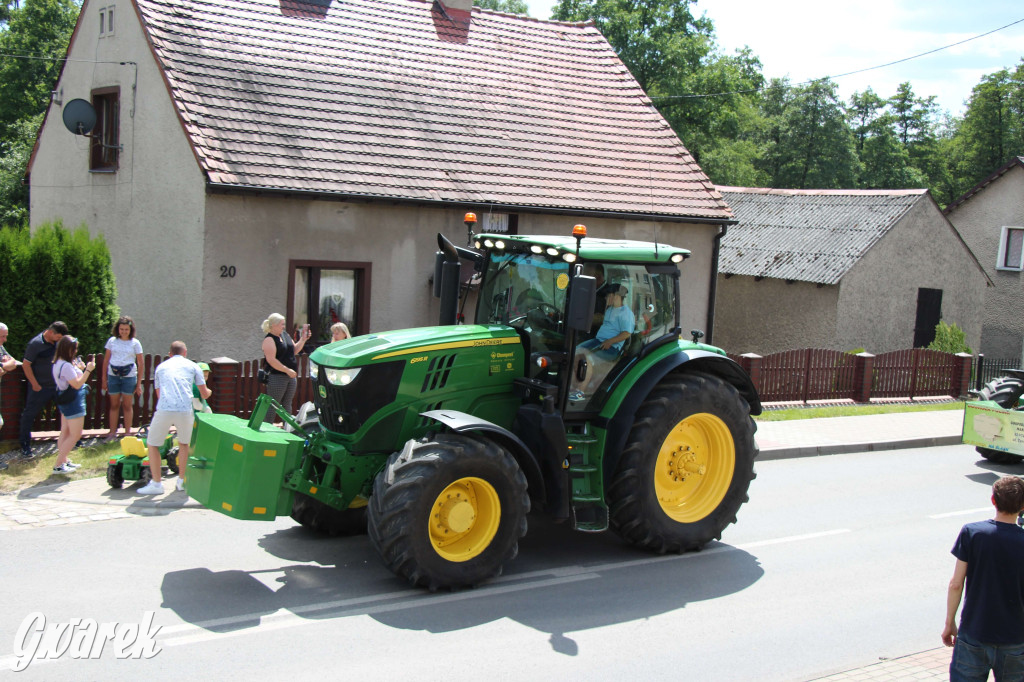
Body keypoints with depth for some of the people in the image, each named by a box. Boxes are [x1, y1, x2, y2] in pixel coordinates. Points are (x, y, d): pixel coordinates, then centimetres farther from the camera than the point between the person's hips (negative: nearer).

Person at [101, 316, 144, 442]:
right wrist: (104, 378, 8)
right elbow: (106, 360, 11)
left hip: (129, 376, -1)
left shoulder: (135, 343, 1)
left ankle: (128, 432, 11)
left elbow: (140, 363, 3)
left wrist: (139, 383, 0)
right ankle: (112, 432, 12)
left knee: (127, 405, 3)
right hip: (113, 376, 2)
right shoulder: (112, 341, 5)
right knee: (114, 405, 6)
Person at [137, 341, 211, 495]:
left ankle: (156, 484, 12)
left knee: (152, 444, 16)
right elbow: (204, 394, 19)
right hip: (185, 410, 0)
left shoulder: (161, 367, 25)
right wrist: (209, 391, 43)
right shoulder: (192, 366, 19)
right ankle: (182, 481, 25)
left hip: (164, 410, 0)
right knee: (184, 444, 23)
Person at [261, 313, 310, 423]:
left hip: (291, 376, 8)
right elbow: (271, 360, -21)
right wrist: (287, 370, -21)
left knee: (287, 404, 14)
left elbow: (295, 350, 21)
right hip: (276, 377, -8)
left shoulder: (285, 335, 13)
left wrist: (303, 340, 6)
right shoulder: (269, 340, -13)